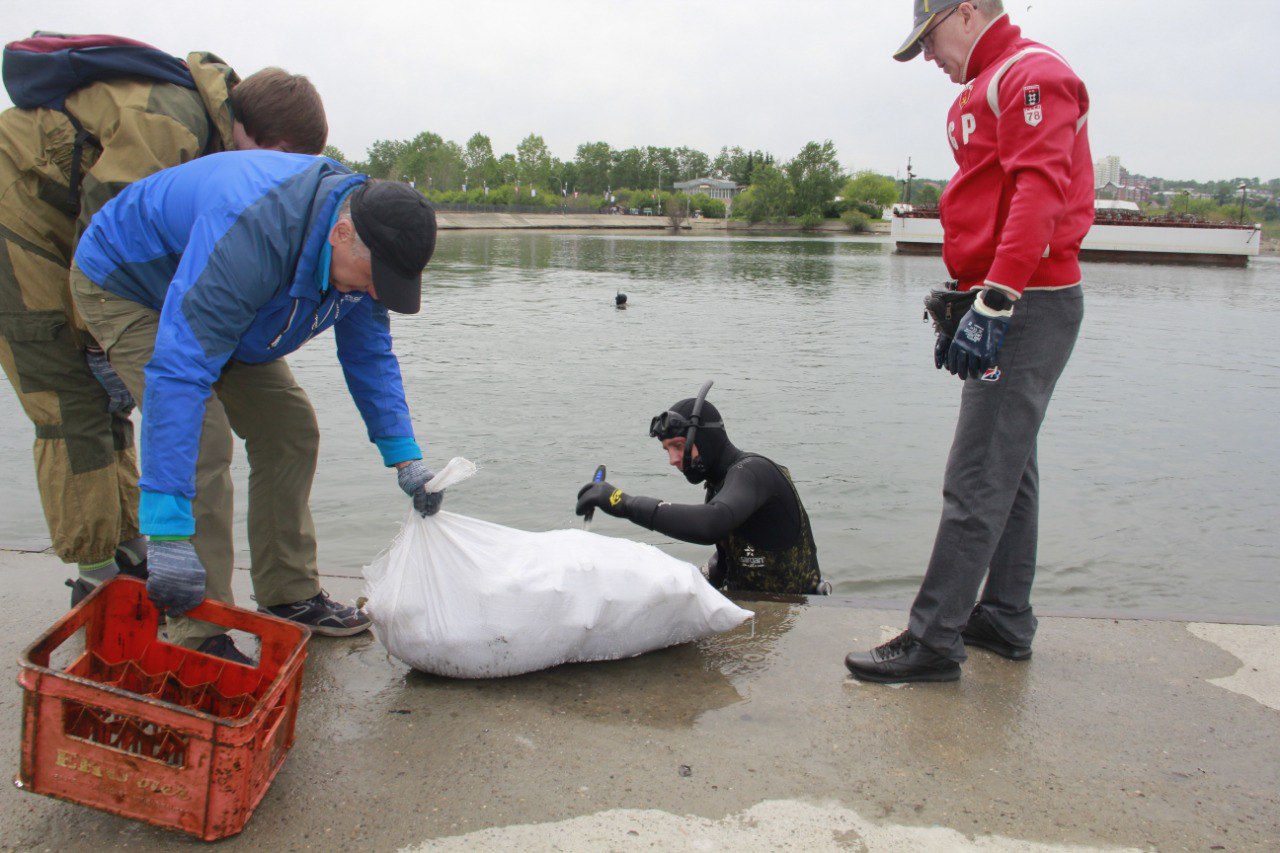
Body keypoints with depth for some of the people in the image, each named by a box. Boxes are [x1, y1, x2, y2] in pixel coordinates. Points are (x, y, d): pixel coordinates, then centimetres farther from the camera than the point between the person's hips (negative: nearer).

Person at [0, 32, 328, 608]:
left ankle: (129, 555, 17)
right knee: (74, 410, -10)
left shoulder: (205, 118, 4)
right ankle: (96, 580, -1)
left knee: (107, 403, 9)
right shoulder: (168, 124, -27)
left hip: (58, 233, 10)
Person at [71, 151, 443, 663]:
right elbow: (178, 373, -47)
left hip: (217, 301, 8)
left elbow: (369, 351, -2)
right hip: (124, 289, -7)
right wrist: (169, 534, -50)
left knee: (289, 428, 1)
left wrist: (403, 455, -8)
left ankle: (289, 599, 11)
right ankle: (199, 639, -15)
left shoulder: (361, 247, -17)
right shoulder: (252, 234, -44)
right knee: (202, 438, -23)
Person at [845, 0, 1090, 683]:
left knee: (977, 481, -10)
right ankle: (1006, 620, 23)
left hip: (1029, 307, -11)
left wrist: (993, 304, -29)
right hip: (1010, 307, 11)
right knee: (1008, 468, 13)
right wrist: (965, 306, 22)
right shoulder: (990, 86, 23)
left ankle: (933, 641, -5)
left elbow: (1038, 193, -22)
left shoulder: (1030, 74, -8)